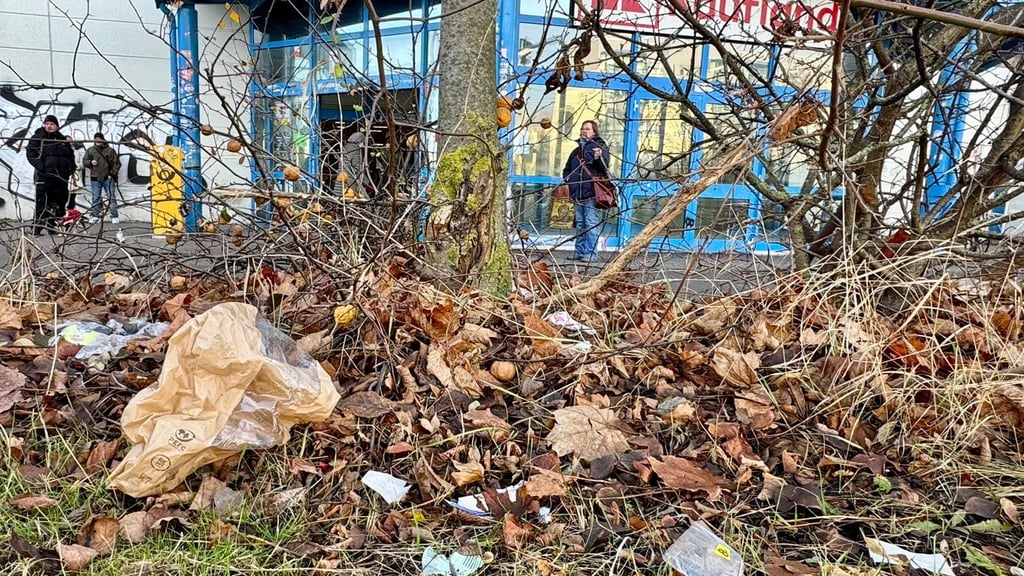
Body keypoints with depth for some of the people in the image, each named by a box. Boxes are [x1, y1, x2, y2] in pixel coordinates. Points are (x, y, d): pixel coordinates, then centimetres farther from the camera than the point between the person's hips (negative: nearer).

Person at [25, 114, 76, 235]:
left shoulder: (63, 140, 18)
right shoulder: (37, 138, 4)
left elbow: (71, 155, 27)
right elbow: (31, 153, -4)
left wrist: (71, 167, 11)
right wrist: (40, 166, -17)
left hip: (61, 176, 5)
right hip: (44, 175, -5)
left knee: (60, 202, 7)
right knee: (42, 202, -8)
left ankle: (53, 226, 17)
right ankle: (36, 227, -6)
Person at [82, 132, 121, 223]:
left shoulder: (110, 150, 1)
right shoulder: (90, 150, 8)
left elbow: (117, 163, 3)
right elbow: (84, 161, 13)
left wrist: (113, 173, -6)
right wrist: (90, 162, -9)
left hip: (108, 178, -2)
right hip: (95, 179, 2)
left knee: (111, 197, -3)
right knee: (96, 198, 7)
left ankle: (114, 217, -1)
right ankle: (95, 216, 13)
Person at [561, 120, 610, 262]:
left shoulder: (600, 146, 0)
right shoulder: (576, 151, 21)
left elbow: (604, 166, -18)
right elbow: (567, 169, 31)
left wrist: (599, 157, -39)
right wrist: (567, 177, 9)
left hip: (592, 193, -8)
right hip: (578, 193, 8)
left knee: (591, 224, -9)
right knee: (580, 224, 12)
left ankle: (591, 254, -9)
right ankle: (580, 252, 18)